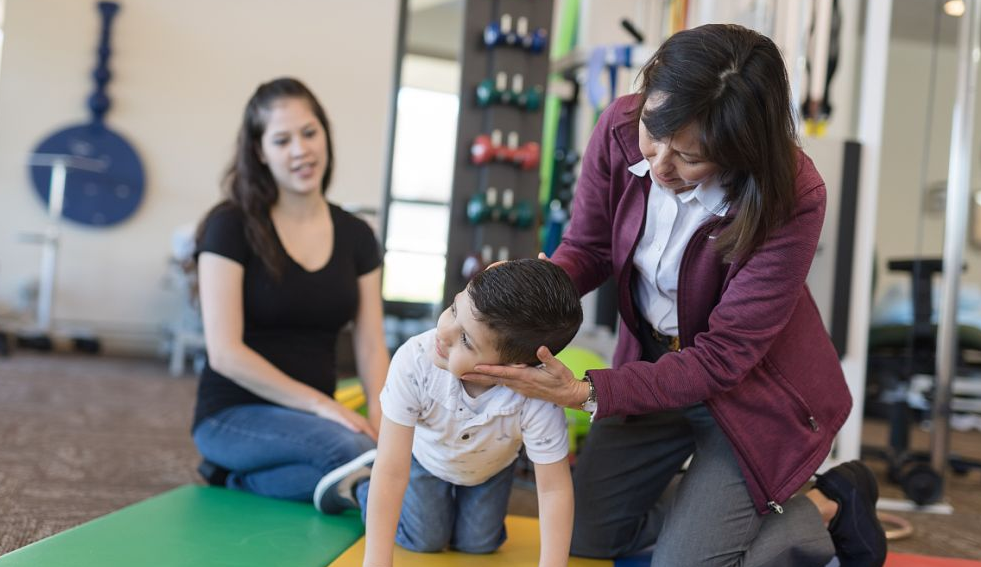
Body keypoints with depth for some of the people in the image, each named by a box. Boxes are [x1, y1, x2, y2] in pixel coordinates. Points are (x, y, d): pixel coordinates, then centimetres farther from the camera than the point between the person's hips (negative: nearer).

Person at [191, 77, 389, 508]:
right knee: (353, 449, -35)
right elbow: (225, 352, -14)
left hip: (315, 422, 6)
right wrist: (321, 404, -21)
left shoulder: (356, 235, 7)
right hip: (234, 415, -6)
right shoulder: (231, 227, -8)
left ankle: (240, 481, -4)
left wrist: (379, 411, -15)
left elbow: (371, 347, 5)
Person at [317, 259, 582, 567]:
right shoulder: (414, 361, -43)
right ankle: (356, 485, 26)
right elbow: (391, 473, -38)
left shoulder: (537, 399, -45)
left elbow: (554, 489, -32)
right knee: (425, 540, 2)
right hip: (426, 455, -1)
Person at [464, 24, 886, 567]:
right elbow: (587, 247, -4)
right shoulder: (620, 130, -20)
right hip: (653, 359, 5)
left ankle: (830, 506, 17)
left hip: (753, 388, -5)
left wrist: (586, 393, -33)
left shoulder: (791, 200, -32)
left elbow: (722, 358, -26)